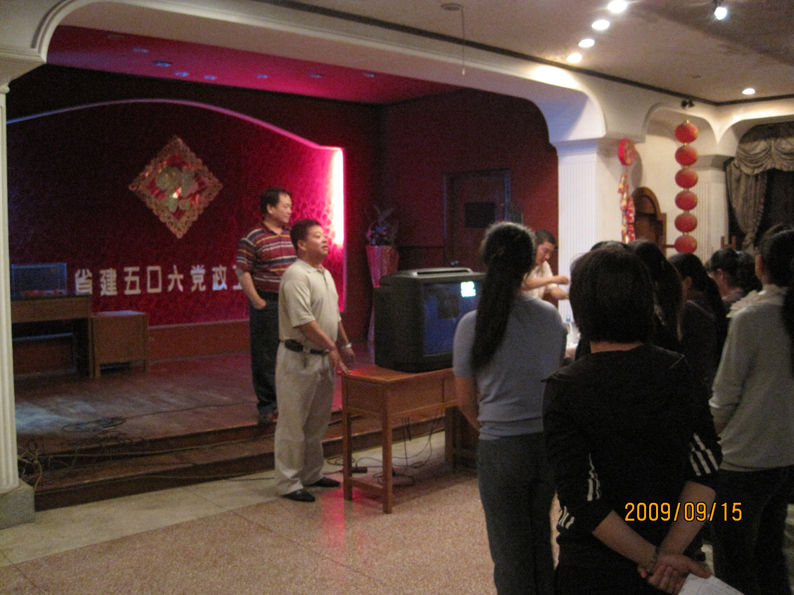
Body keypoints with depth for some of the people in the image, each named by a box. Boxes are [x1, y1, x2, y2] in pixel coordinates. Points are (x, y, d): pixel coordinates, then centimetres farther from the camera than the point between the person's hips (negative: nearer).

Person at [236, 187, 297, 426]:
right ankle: (266, 405, 11)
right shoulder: (252, 239, -8)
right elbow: (242, 272, -10)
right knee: (264, 357, 1)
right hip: (267, 305, -6)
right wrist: (257, 302, -12)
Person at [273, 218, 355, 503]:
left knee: (317, 421, 17)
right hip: (299, 358, -9)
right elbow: (303, 320, -23)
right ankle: (288, 483, 8)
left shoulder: (325, 274, 15)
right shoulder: (296, 276, -16)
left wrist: (344, 345, 21)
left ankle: (312, 474, 29)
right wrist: (331, 348, -20)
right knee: (293, 423, 0)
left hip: (323, 358, 9)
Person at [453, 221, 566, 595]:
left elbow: (466, 401, -4)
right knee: (540, 539, 23)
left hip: (501, 448, -3)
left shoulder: (472, 325, -12)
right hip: (548, 442, 4)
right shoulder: (550, 316, -3)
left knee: (510, 551, 12)